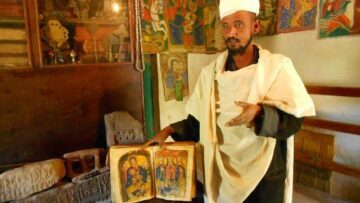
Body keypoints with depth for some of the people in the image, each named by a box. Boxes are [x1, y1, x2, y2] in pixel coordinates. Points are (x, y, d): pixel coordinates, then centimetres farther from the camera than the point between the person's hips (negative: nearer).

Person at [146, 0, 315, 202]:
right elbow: (197, 121, 2)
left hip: (266, 173, -1)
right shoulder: (210, 72, -1)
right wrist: (170, 130, -12)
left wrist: (259, 113, -28)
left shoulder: (278, 66, -8)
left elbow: (294, 120, -11)